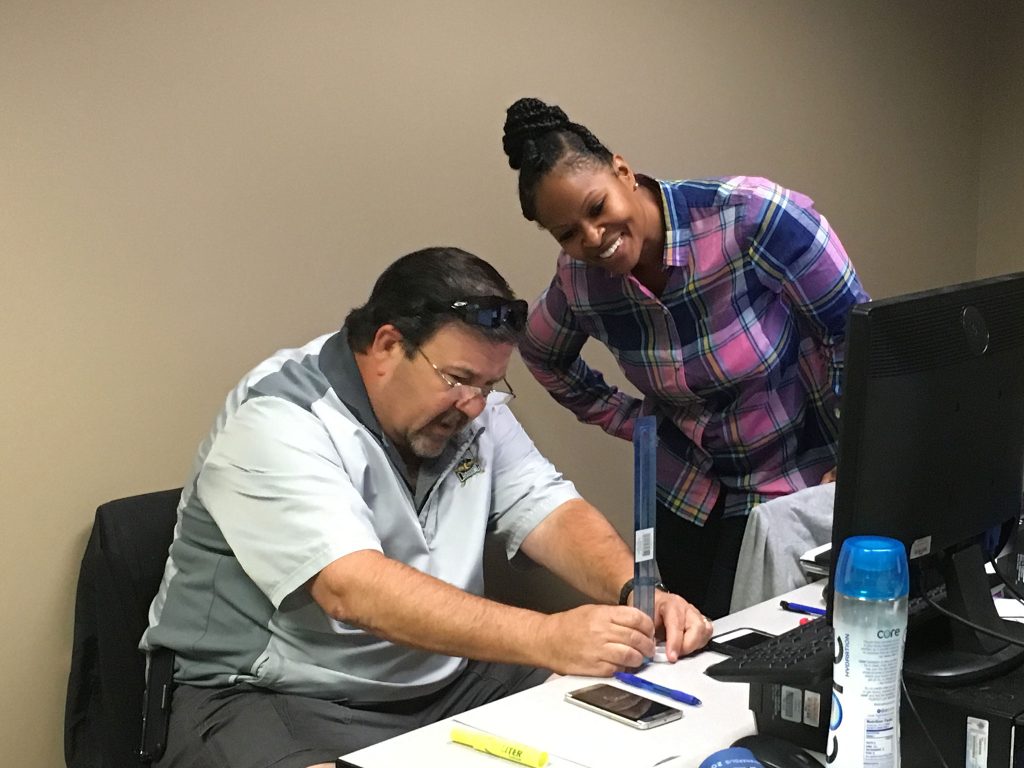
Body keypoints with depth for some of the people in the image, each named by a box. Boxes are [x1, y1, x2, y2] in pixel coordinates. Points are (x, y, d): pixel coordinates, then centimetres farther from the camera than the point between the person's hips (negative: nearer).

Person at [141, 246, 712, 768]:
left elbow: (552, 514, 2)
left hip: (444, 680, 6)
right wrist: (546, 637, -37)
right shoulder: (277, 423, -19)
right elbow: (354, 591, -30)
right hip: (271, 697, -6)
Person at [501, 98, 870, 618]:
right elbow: (543, 357, 14)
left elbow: (857, 330, -16)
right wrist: (635, 423, 7)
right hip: (688, 494, 4)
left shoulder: (753, 216, -25)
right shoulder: (579, 280, -9)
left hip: (807, 487, -4)